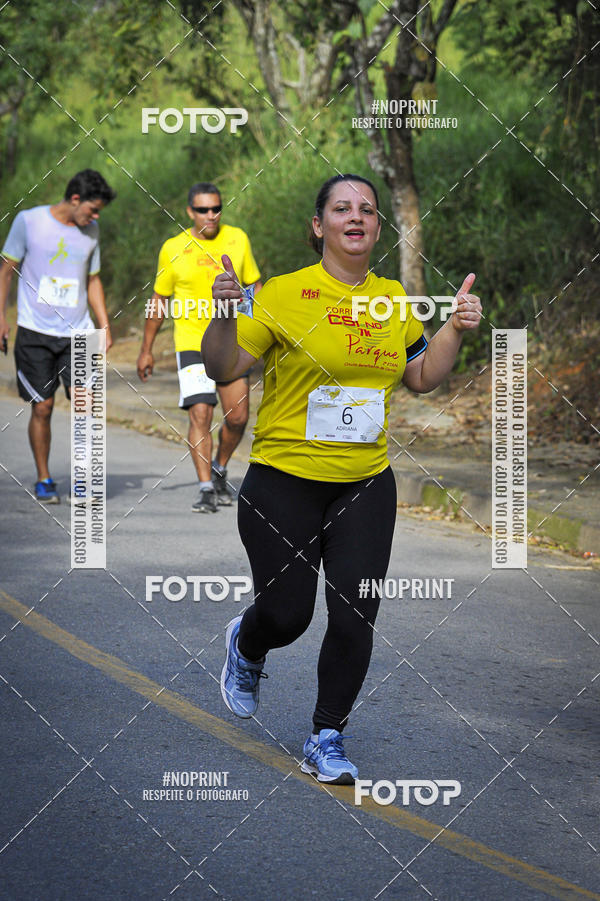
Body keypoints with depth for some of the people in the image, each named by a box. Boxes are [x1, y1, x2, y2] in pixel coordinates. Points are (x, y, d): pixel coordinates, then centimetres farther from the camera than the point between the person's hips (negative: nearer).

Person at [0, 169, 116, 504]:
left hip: (77, 332, 3)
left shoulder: (90, 231, 9)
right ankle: (44, 480, 15)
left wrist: (105, 326, 13)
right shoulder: (29, 221, -2)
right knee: (42, 408, 0)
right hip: (35, 332, -3)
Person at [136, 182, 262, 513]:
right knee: (200, 414, -14)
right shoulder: (173, 249, -3)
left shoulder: (237, 239, 2)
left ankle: (219, 470, 30)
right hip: (192, 344, -2)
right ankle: (206, 489, -9)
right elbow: (158, 300, 7)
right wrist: (146, 349, 9)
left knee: (237, 418, 3)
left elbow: (255, 286, 12)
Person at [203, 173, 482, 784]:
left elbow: (421, 377, 18)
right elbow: (222, 367, -8)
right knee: (286, 615, 0)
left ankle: (326, 740, 14)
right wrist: (226, 313, -26)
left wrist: (456, 329, 3)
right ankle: (245, 647, 38)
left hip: (365, 485, 4)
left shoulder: (393, 297, 7)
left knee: (355, 619, -4)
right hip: (283, 481, -3)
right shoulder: (284, 293, -8)